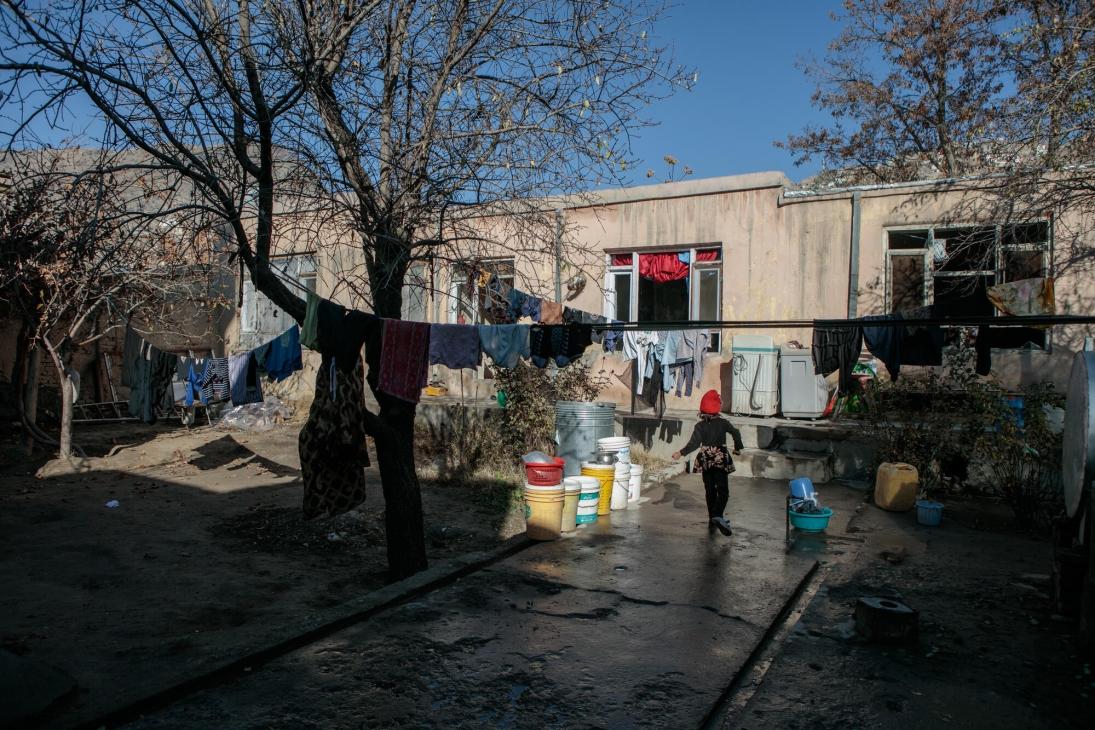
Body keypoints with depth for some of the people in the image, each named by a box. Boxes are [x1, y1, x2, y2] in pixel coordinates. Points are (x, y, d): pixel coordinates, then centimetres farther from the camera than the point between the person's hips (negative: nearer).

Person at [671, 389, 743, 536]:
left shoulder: (700, 426, -5)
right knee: (723, 490, -4)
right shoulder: (723, 423, -4)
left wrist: (681, 453, -13)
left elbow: (694, 443, -16)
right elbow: (736, 433, -1)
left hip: (706, 461, 2)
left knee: (710, 491, 13)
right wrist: (737, 448, 15)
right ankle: (718, 516, -27)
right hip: (721, 461, -2)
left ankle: (712, 520, 17)